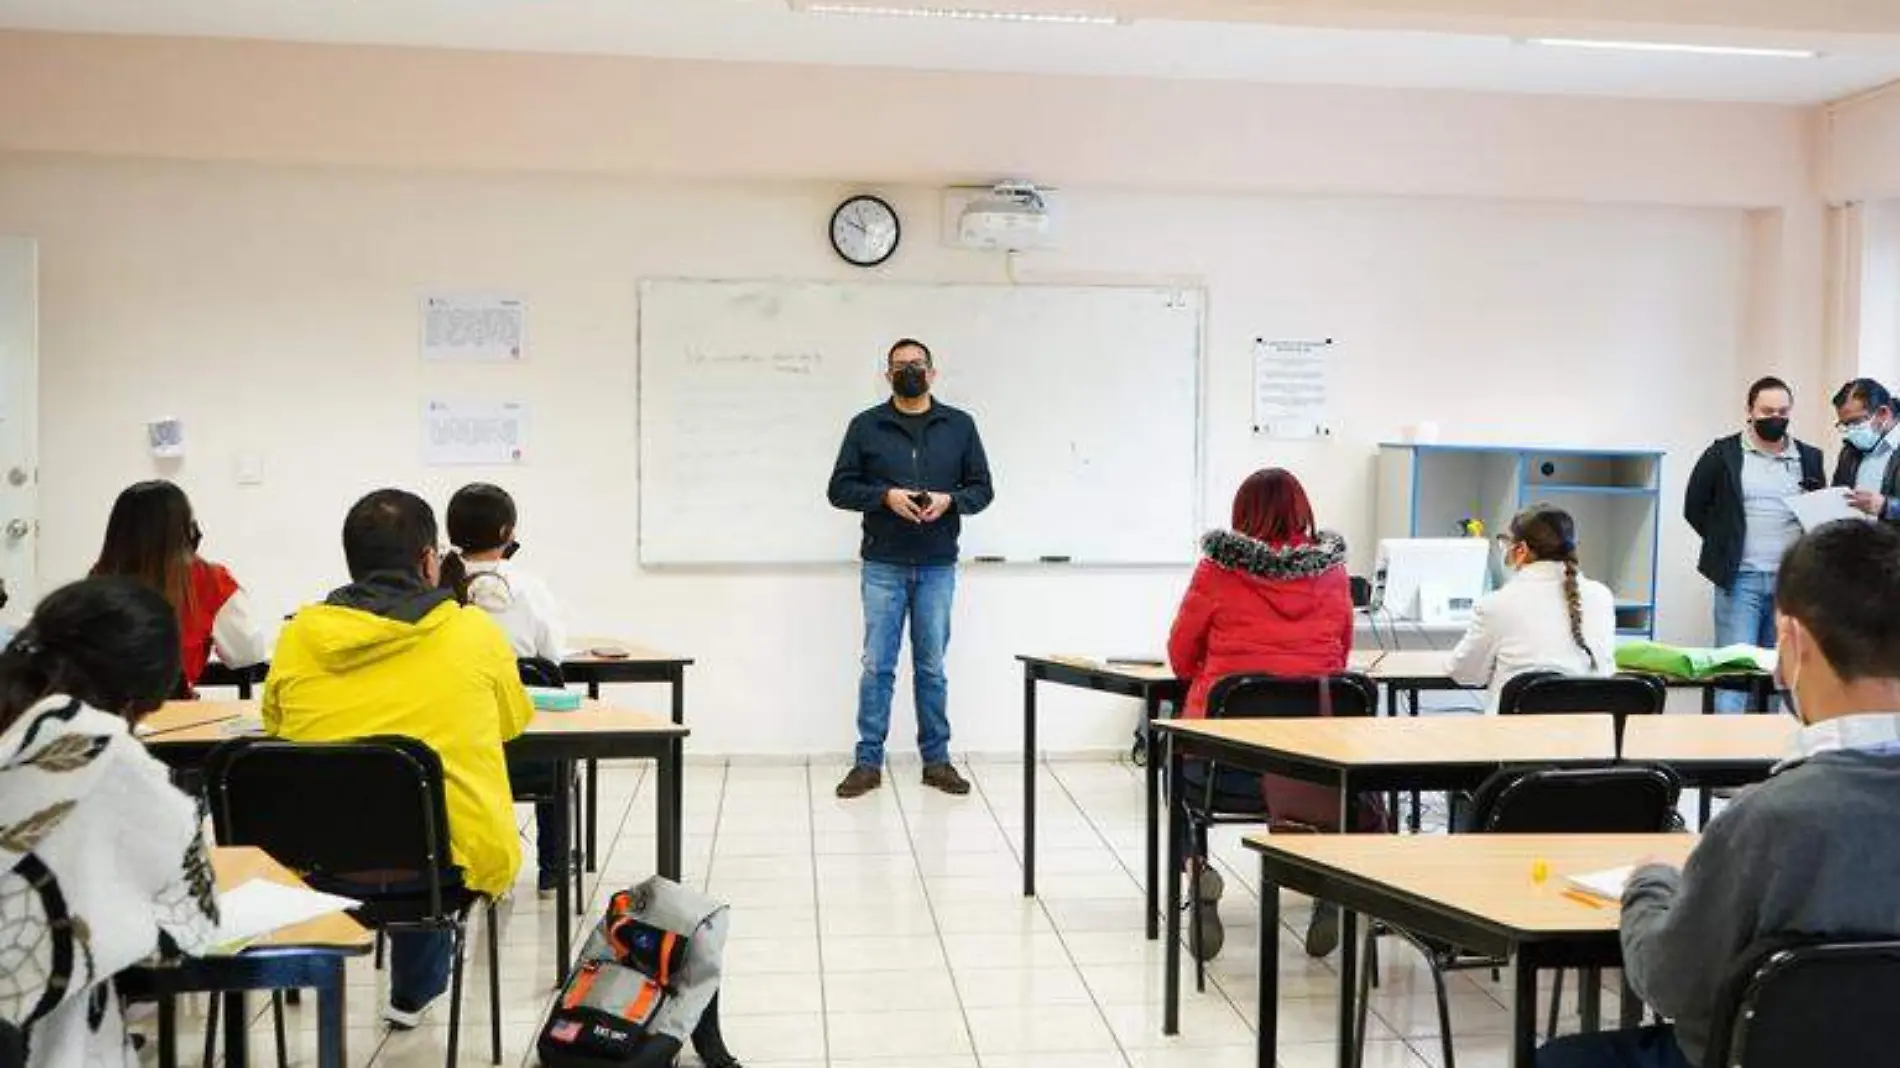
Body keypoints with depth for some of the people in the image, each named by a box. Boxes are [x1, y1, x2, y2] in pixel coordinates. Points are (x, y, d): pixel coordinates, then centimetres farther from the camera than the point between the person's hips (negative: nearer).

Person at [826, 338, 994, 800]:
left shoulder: (960, 425, 6)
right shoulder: (866, 426, 2)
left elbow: (982, 488, 7)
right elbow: (839, 489, 1)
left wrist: (950, 499, -13)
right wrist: (885, 495, -15)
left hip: (937, 567, 1)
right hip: (882, 567, -1)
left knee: (932, 667, 9)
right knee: (877, 666, 2)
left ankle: (936, 759, 18)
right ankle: (868, 762, 10)